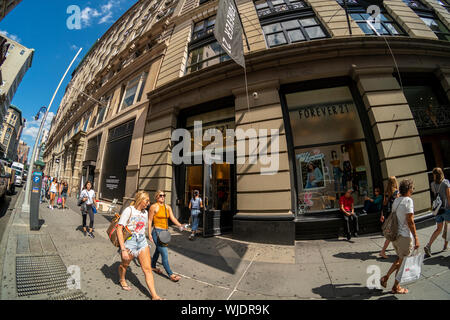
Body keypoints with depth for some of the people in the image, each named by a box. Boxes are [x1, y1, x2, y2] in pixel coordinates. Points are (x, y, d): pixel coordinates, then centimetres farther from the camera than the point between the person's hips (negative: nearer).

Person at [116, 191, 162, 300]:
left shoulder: (145, 212, 4)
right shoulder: (129, 210, -15)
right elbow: (119, 229, -17)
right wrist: (123, 249, -20)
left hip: (142, 242, 4)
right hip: (129, 242, -4)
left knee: (147, 269, 1)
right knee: (124, 265, 23)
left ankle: (154, 296, 7)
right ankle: (122, 280, 56)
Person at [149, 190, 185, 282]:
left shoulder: (168, 207, 7)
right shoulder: (154, 207, -8)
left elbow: (173, 218, -1)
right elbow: (150, 220, -6)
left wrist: (180, 226, -16)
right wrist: (149, 233, -10)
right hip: (157, 232, -6)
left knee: (158, 250, 24)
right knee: (164, 253, -6)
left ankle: (153, 266, 46)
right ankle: (171, 275, 2)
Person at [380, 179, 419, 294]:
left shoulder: (396, 200, 9)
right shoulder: (408, 200, -16)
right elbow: (410, 221, -19)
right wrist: (416, 238, -14)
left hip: (395, 234, 7)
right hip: (405, 236, -7)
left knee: (400, 260, 22)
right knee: (402, 262, 8)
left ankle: (385, 277, 20)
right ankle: (396, 287, 21)